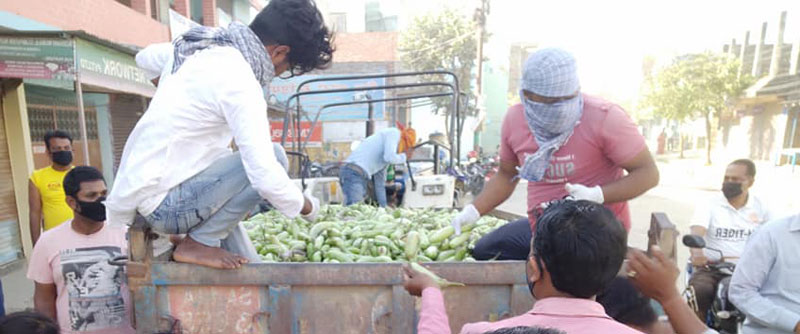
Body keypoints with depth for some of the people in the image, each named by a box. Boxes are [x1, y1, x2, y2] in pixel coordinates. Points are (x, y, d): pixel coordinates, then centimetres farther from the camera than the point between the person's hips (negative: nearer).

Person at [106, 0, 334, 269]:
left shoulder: (207, 49, 3)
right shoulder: (238, 80, -25)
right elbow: (266, 176, -30)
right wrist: (307, 207, -11)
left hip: (137, 189, 10)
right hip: (163, 203, -10)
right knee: (269, 160, -18)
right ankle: (199, 243, -6)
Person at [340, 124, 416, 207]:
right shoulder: (395, 133, 4)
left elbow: (380, 184, 31)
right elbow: (389, 157, -16)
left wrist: (384, 207, 32)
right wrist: (403, 157, 6)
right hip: (355, 173, -10)